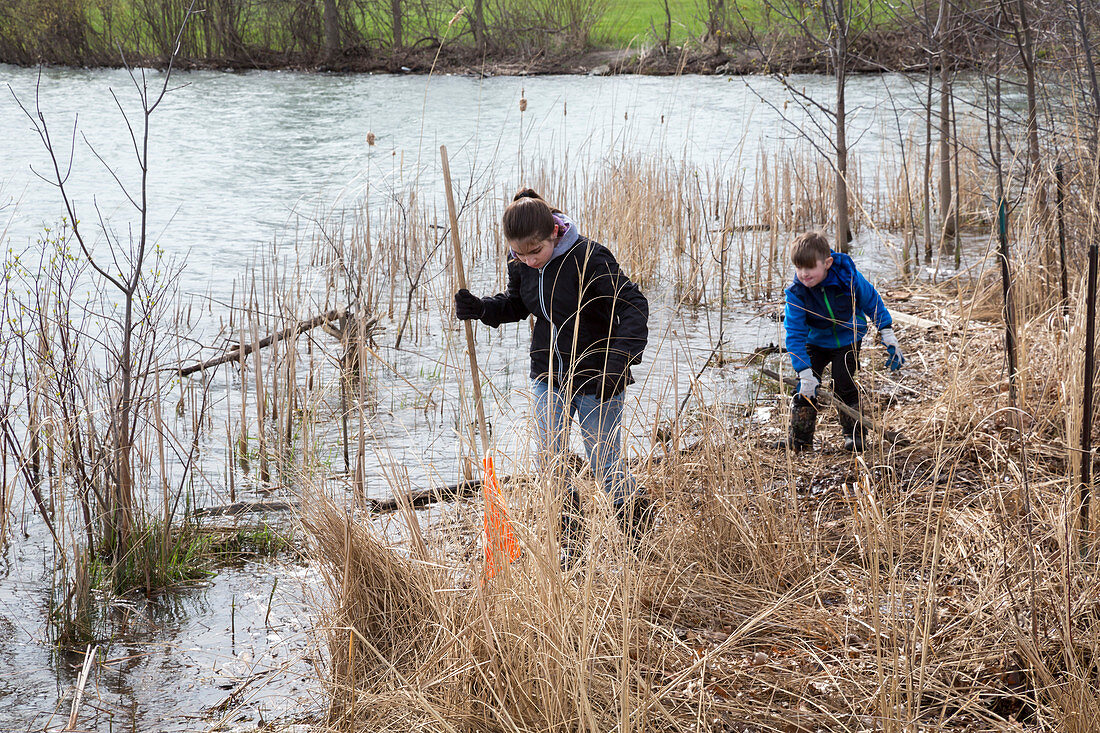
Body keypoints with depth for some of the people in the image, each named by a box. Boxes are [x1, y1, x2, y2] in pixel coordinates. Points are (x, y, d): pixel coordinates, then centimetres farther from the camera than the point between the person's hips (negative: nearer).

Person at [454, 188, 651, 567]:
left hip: (597, 379, -5)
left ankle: (638, 515, 33)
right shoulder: (521, 266, -4)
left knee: (606, 469, 3)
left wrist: (617, 363, -33)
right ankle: (571, 540, 28)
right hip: (549, 378, 6)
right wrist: (479, 308, -5)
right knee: (550, 465, 8)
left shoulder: (589, 258, -23)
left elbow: (634, 306, -22)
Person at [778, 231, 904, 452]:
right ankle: (800, 438, 7)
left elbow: (872, 302, -7)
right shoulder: (796, 293, -25)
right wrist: (805, 373, -29)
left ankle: (854, 434, 7)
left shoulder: (848, 277, -25)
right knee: (806, 387, -5)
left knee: (844, 384, -10)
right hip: (816, 341, 1)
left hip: (848, 340, -1)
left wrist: (888, 337, -4)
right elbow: (795, 334, -23)